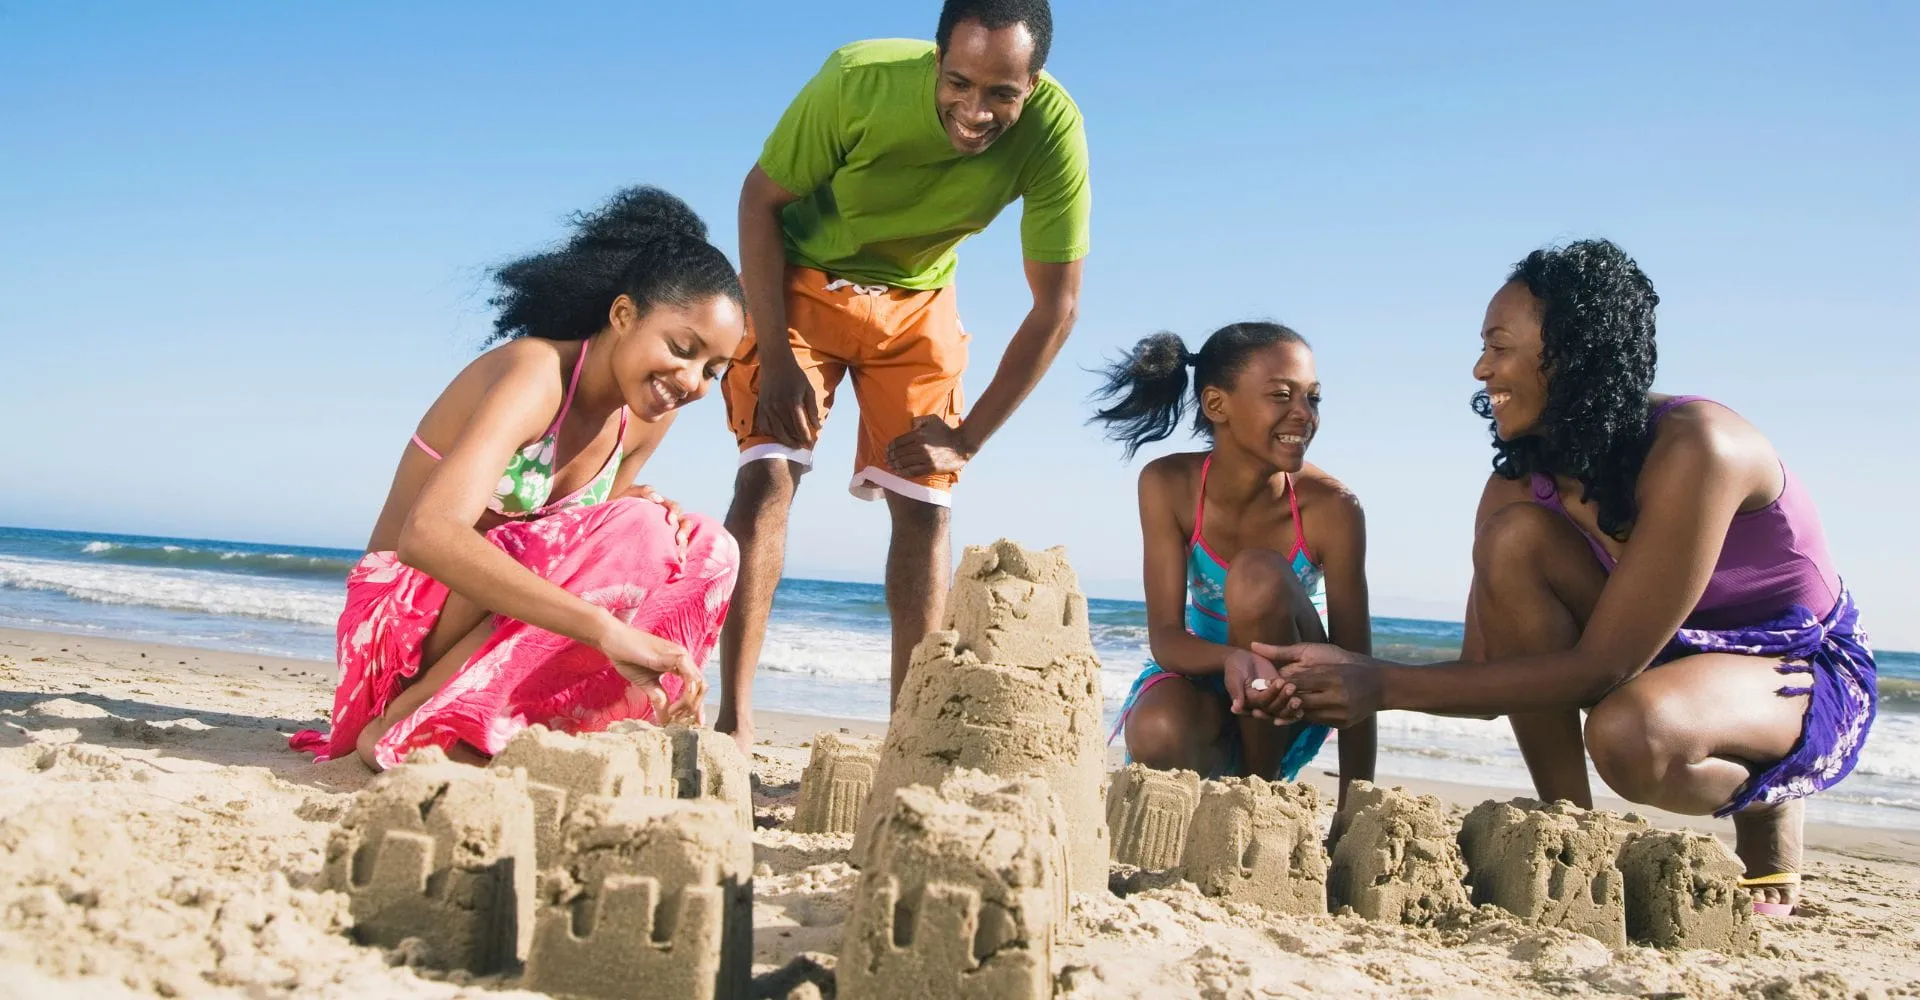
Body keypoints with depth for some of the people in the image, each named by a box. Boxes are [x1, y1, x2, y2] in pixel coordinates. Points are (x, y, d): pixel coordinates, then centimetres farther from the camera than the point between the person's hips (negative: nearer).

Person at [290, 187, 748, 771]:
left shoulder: (649, 412, 1)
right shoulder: (536, 372, -23)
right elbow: (427, 534, -39)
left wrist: (645, 506, -14)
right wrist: (605, 628, -48)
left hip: (493, 627, 8)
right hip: (404, 615, -7)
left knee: (708, 552, -8)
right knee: (635, 536, -27)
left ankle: (520, 726, -13)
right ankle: (411, 724, -19)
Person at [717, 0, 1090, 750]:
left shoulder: (1053, 131, -27)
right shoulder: (860, 80, -32)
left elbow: (1054, 308, -19)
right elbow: (761, 197, -17)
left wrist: (968, 438, -18)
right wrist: (776, 359, -23)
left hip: (918, 300, 2)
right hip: (802, 277, -2)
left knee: (924, 506, -3)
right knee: (768, 476, -16)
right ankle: (732, 722, -13)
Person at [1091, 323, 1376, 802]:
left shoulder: (1332, 509, -23)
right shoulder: (1168, 485, -19)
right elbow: (1165, 637, -22)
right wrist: (1233, 660, -45)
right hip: (1203, 671, 0)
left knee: (1258, 576, -30)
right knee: (1157, 736, -35)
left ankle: (1263, 783, -14)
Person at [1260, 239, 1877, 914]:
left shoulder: (1695, 447, -29)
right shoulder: (1522, 482, -9)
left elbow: (1601, 666, -32)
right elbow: (1489, 672, -7)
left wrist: (1387, 686, -34)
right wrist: (1355, 673, -24)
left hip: (1810, 678, -6)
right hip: (1661, 658, 6)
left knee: (1629, 734, -39)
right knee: (1516, 538, -21)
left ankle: (1767, 812, -2)